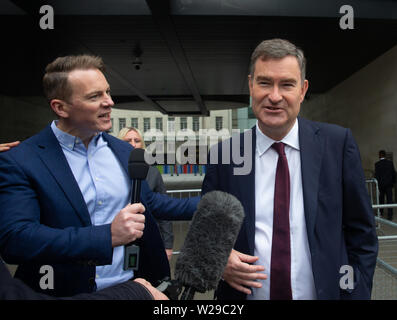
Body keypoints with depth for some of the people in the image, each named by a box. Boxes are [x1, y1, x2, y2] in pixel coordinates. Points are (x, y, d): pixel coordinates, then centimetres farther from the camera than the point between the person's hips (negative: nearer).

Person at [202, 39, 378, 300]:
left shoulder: (338, 143, -8)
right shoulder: (223, 154, -7)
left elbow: (362, 233, -3)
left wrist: (356, 293, -10)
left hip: (325, 292, 0)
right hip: (244, 293, 1)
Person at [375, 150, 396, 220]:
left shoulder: (377, 164, -8)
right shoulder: (390, 162, -1)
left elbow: (376, 175, -9)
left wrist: (377, 184, -1)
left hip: (381, 184, -1)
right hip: (389, 184, 1)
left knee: (381, 199, 17)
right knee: (389, 199, 0)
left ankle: (380, 212, 31)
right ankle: (390, 215, -5)